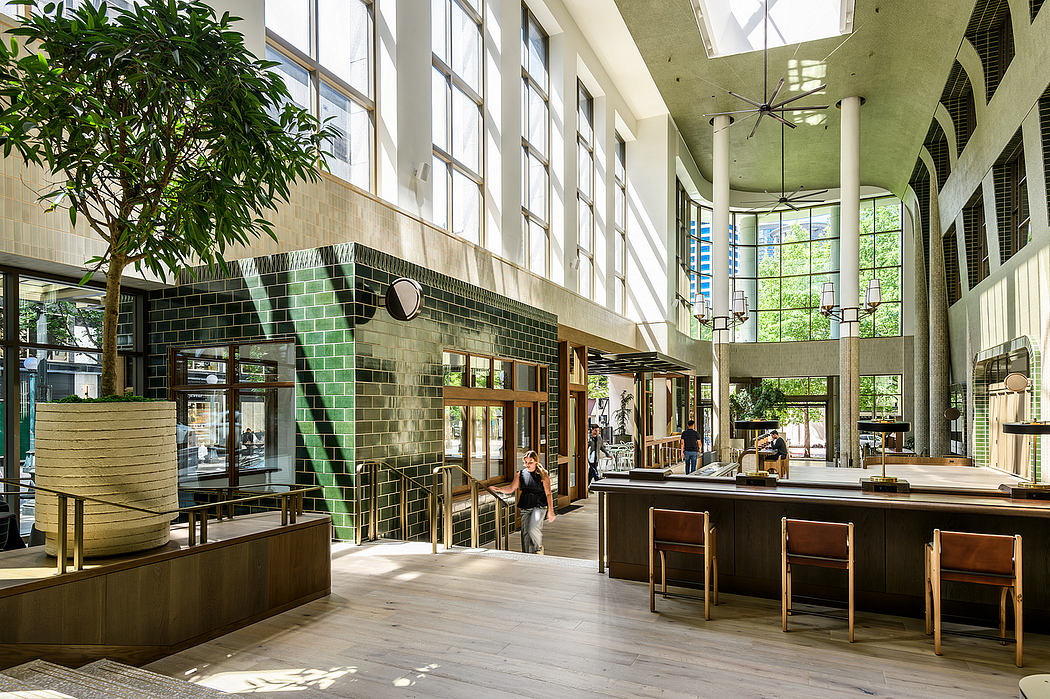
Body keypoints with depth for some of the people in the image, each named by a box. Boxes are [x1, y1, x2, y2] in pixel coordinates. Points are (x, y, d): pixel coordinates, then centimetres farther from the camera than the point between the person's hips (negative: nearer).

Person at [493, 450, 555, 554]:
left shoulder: (543, 475, -3)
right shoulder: (520, 474, 6)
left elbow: (548, 494, -2)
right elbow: (511, 488, 8)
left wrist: (550, 511, -6)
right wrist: (498, 489, -9)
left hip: (539, 506, -4)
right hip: (525, 508, 4)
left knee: (533, 528, -22)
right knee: (525, 533, 3)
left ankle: (539, 548, 6)